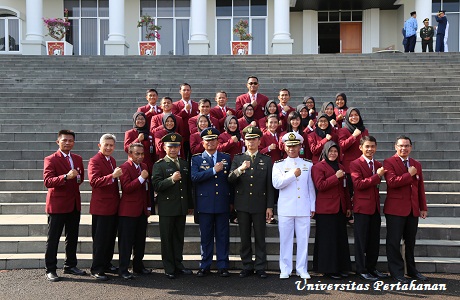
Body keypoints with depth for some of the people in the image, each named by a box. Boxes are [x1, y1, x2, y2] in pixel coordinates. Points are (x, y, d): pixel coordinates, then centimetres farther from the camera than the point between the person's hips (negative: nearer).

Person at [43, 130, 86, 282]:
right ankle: (50, 269, 10)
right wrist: (66, 177, -33)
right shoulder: (51, 160, -8)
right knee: (53, 239, 1)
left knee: (72, 237, 14)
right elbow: (47, 181, -21)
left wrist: (77, 178, 5)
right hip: (57, 204, -6)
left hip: (74, 204, 7)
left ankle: (70, 266, 27)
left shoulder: (78, 159, 12)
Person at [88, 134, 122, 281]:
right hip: (101, 206, -8)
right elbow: (94, 181, -26)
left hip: (113, 206, 9)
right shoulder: (94, 161, -12)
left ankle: (106, 263, 29)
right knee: (100, 239, -2)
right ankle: (96, 269, 7)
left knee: (111, 237, 16)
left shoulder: (112, 160, 16)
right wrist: (112, 176, -36)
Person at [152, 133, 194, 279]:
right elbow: (156, 185, -13)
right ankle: (169, 268, 12)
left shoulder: (184, 164, 13)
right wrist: (171, 179, -25)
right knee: (167, 239, 3)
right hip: (166, 208, -5)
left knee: (179, 238, 11)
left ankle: (178, 265, 22)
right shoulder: (159, 165, -3)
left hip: (181, 207, 5)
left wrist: (190, 205, 18)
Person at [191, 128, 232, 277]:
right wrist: (214, 170, -17)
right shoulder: (196, 159, 5)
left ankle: (223, 265, 14)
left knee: (223, 236, 5)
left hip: (223, 203, 1)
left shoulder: (226, 158, 11)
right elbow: (194, 177, -12)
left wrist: (232, 201, 7)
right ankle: (205, 266, 17)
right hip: (205, 203, -1)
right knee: (206, 236, 6)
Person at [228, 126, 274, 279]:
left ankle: (260, 268, 12)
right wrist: (240, 169, -21)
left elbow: (269, 185, 4)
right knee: (244, 238, 7)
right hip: (242, 204, 1)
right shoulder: (237, 159, 9)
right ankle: (247, 267, 17)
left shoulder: (266, 160, 7)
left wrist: (270, 207, -2)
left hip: (259, 205, -1)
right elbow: (230, 180, -2)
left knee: (260, 238, 3)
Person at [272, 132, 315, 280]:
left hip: (304, 208, 1)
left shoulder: (308, 164, 10)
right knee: (285, 239, 3)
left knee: (303, 239, 3)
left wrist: (313, 206, 7)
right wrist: (293, 174, -15)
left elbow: (311, 187, 11)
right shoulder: (278, 165, 6)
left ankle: (302, 269, 14)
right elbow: (276, 183, -9)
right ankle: (285, 269, 12)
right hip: (285, 208, -1)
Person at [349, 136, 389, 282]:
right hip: (362, 207, -7)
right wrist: (377, 176, -19)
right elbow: (358, 184, -19)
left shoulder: (378, 164, 14)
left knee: (374, 240, 12)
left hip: (375, 206, 7)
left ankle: (371, 267, 24)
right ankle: (361, 270, 10)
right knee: (361, 240, 1)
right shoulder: (355, 164, -7)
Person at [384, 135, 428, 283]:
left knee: (410, 242, 15)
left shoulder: (416, 164, 15)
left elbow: (421, 187, 15)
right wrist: (409, 174, -12)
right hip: (395, 209, -6)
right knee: (394, 242, 0)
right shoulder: (389, 162, -4)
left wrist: (423, 207, 12)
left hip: (413, 209, 6)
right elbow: (392, 182, -20)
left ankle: (411, 270, 27)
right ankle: (397, 272, 10)